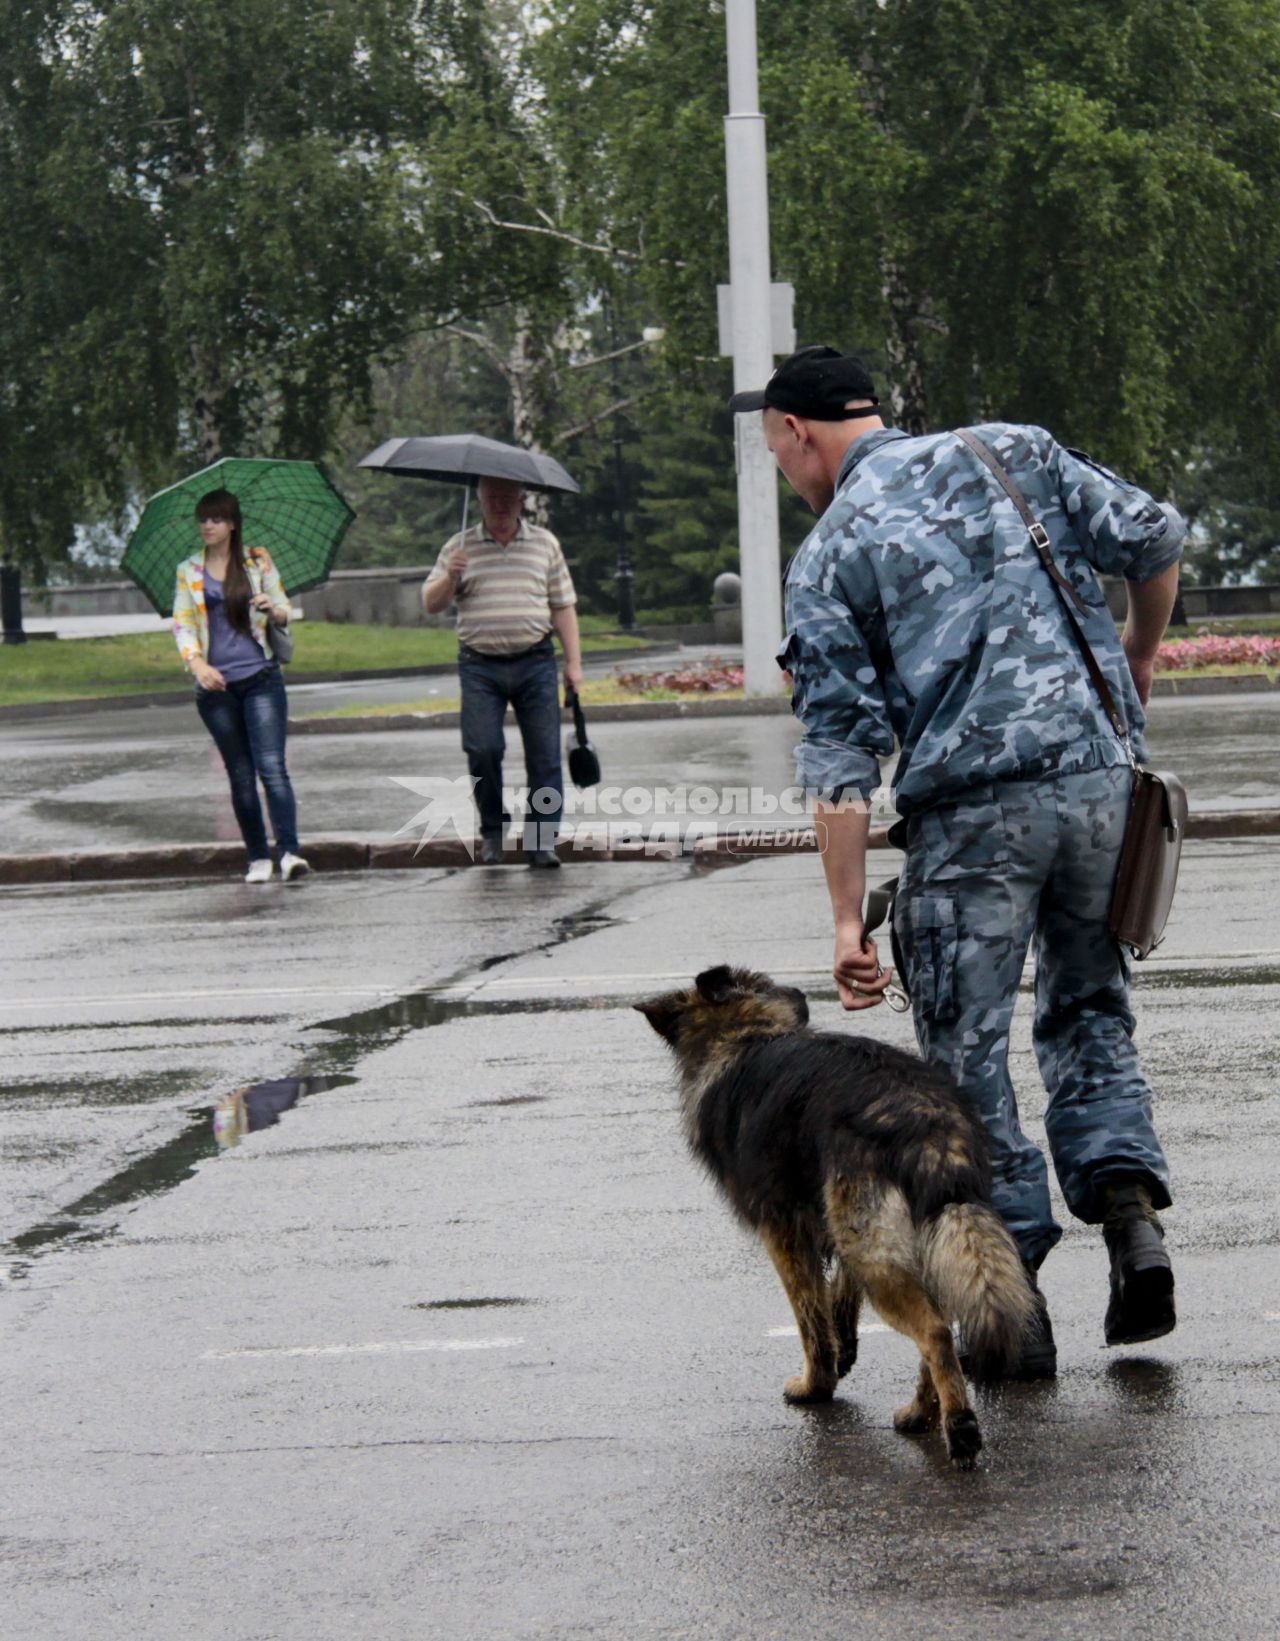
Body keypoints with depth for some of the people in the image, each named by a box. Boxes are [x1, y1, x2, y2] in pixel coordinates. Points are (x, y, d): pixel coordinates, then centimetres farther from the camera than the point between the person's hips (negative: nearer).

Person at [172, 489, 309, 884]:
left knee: (272, 766, -14)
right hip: (215, 685, 2)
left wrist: (272, 610, -16)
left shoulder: (258, 561, 7)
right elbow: (182, 623, 2)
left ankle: (289, 852, -23)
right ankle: (258, 858, 12)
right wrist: (197, 663, -16)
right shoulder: (188, 571, 10)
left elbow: (284, 612, 9)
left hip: (260, 677, -2)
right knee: (240, 775, 6)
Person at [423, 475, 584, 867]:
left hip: (535, 662, 1)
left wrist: (574, 663, 5)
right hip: (480, 665, -1)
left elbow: (563, 607, 12)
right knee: (482, 748, -11)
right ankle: (492, 830, 8)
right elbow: (431, 605, 6)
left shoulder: (545, 544, 11)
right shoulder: (460, 547, 8)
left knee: (544, 754, -4)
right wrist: (450, 578, -14)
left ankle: (541, 842, 0)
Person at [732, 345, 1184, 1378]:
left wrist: (848, 920, -4)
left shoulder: (830, 555, 4)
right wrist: (1139, 654, 25)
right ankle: (1129, 1201, 1)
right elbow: (1154, 539, 5)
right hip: (1101, 773, 4)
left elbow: (840, 753, -3)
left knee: (968, 1049, 7)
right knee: (1088, 1009, 20)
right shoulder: (1014, 452, 12)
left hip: (971, 804, -4)